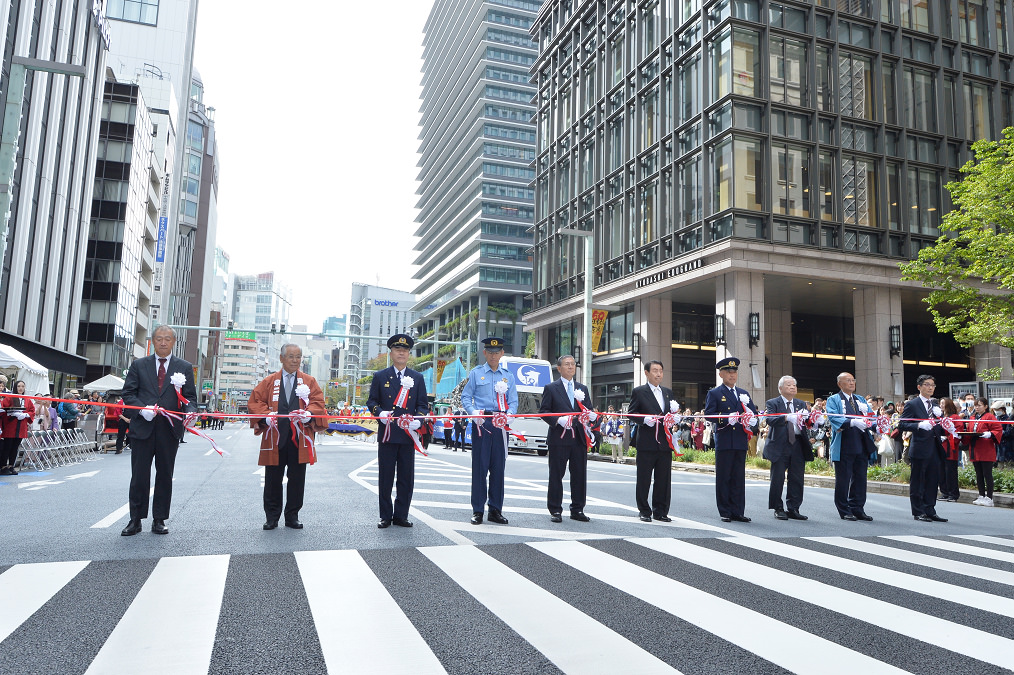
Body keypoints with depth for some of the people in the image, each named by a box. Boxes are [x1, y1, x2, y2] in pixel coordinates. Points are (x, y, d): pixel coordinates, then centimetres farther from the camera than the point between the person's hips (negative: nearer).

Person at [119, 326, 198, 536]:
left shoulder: (185, 367, 8)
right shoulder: (139, 365, 9)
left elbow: (190, 396, 6)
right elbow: (127, 392, 6)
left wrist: (191, 412, -14)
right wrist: (141, 409, -12)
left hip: (169, 429, 0)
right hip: (143, 428, 0)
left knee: (165, 475, 7)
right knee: (139, 476, 3)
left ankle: (159, 520, 16)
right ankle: (135, 520, 15)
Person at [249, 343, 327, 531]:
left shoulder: (309, 381, 11)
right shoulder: (269, 381, 11)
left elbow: (318, 402, 3)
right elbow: (254, 401, 6)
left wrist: (308, 413, -17)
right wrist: (266, 414, -12)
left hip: (299, 438, 0)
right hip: (275, 436, 0)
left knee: (297, 479, 4)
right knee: (273, 479, 5)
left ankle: (292, 516, 16)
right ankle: (271, 517, 16)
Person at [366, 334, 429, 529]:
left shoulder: (417, 378, 11)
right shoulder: (380, 377, 8)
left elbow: (423, 405, 10)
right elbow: (371, 401, 9)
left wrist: (418, 420, -9)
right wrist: (380, 413, -12)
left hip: (408, 434, 1)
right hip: (387, 434, -1)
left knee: (406, 478, 4)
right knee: (385, 478, 3)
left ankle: (401, 515, 15)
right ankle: (385, 516, 14)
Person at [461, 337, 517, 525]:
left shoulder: (508, 375, 14)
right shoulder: (476, 373, 8)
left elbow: (513, 401, 11)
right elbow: (465, 397, 5)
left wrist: (509, 415, -10)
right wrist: (474, 412, -14)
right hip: (481, 422, -2)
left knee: (499, 467, 4)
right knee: (480, 465, -3)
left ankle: (496, 510, 12)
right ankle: (477, 510, 4)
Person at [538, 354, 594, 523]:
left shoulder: (583, 389, 18)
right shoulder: (550, 388, 5)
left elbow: (589, 410, 16)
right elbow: (543, 411, -1)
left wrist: (592, 416, -7)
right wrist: (558, 420, -16)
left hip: (579, 438, 4)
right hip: (559, 438, -4)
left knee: (580, 475, 6)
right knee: (556, 475, 0)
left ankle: (577, 509, 16)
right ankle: (555, 510, 9)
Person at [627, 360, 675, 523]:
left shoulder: (668, 392, 17)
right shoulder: (638, 392, 1)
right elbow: (631, 414, -3)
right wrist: (645, 420, -19)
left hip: (665, 442, 5)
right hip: (646, 442, -5)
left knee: (664, 479, 7)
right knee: (644, 479, 2)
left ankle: (660, 511, 17)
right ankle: (644, 511, 13)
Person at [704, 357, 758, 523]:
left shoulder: (744, 393, 18)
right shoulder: (714, 394, 3)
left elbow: (754, 413, 15)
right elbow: (709, 414, -9)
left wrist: (751, 420, -7)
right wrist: (727, 418, -21)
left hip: (740, 441, 4)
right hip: (724, 441, -4)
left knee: (739, 478, 7)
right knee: (723, 477, 0)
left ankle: (738, 512, 13)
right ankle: (725, 512, 7)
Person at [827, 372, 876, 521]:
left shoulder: (861, 400, 20)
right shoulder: (833, 400, 1)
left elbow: (871, 419, 16)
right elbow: (833, 417, -16)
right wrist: (852, 422, -29)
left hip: (862, 446, 6)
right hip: (844, 446, -5)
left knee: (860, 478, 8)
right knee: (843, 479, 0)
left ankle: (857, 509, 18)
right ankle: (844, 511, 9)